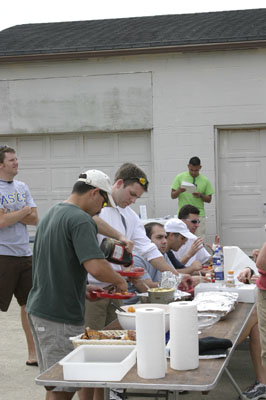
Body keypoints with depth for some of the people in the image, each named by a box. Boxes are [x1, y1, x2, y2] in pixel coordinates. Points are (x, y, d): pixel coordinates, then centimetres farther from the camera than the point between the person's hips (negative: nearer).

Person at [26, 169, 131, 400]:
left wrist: (83, 287, 19)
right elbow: (96, 267, -26)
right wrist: (119, 280, -7)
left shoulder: (50, 215, 15)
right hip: (61, 317, -9)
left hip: (39, 309, 10)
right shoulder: (81, 220, -15)